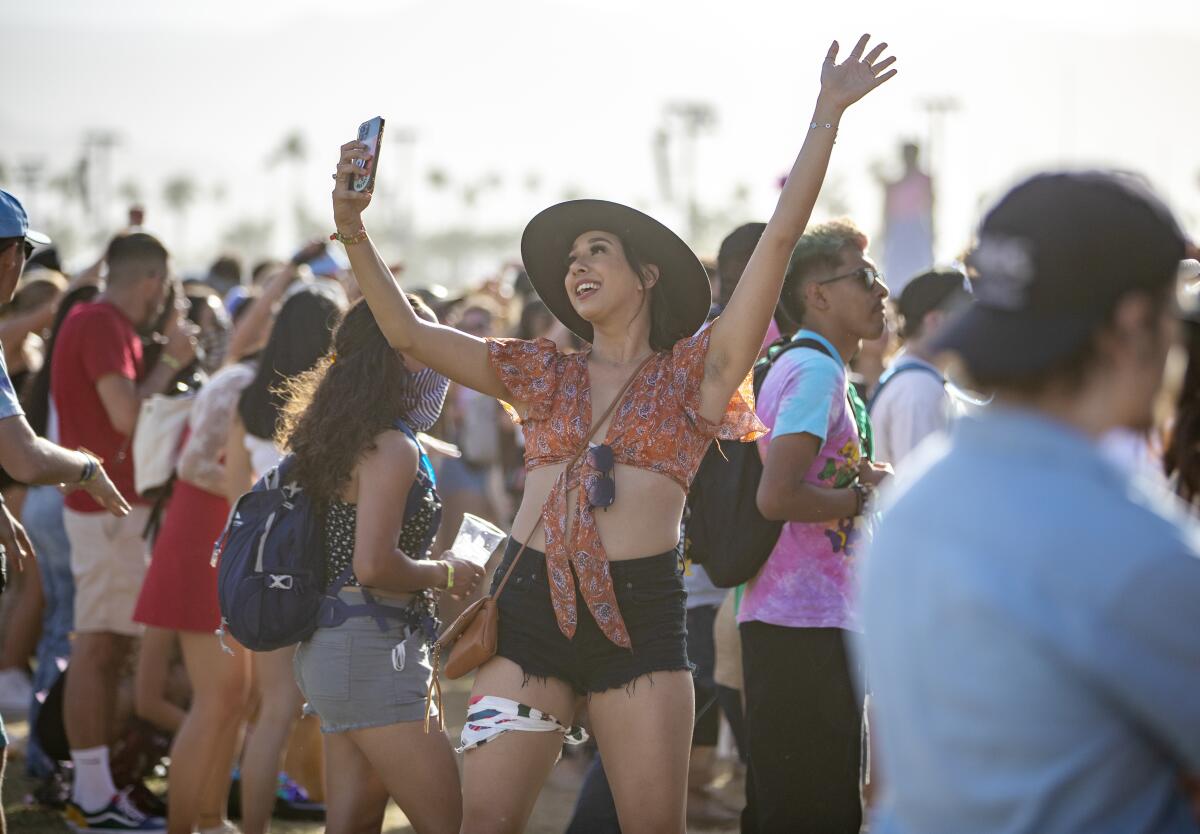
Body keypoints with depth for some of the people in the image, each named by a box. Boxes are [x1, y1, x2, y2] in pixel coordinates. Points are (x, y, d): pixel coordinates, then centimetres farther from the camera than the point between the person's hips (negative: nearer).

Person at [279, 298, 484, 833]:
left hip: (330, 648, 10)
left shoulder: (348, 437, 15)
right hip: (374, 652, -10)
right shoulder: (391, 447, -14)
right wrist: (445, 575, -8)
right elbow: (373, 565, -23)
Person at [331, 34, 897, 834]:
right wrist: (354, 228, -1)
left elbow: (780, 238, -2)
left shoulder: (694, 370, 6)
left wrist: (827, 114, -5)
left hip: (639, 610, -2)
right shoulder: (542, 373, 15)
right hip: (531, 605, 2)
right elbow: (408, 332, 11)